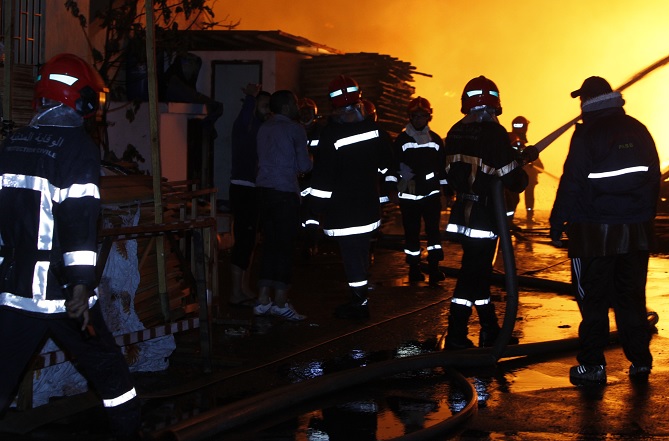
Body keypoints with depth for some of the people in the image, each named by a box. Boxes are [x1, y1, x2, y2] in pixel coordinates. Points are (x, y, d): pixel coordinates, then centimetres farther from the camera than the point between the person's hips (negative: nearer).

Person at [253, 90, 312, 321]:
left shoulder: (264, 129, 14)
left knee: (269, 244, 10)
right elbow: (304, 165, -8)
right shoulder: (294, 129, -6)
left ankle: (263, 300, 10)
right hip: (285, 192, -7)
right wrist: (309, 162, 14)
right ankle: (280, 302, -1)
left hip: (264, 189, 7)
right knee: (285, 247, -2)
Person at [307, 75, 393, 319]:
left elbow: (323, 173, -18)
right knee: (361, 251, 22)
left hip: (342, 208, -6)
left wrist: (317, 205, -10)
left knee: (351, 254, 1)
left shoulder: (331, 134, -19)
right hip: (368, 205, 6)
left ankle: (359, 303, 6)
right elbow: (385, 162, 10)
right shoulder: (373, 128, -3)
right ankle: (359, 298, 35)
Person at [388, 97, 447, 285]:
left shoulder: (435, 139, 9)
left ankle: (434, 268, -8)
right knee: (411, 232, 5)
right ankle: (414, 268, 15)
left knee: (433, 229, -8)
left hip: (431, 193, 1)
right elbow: (394, 165, -1)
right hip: (408, 194, -1)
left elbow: (443, 166, 12)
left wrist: (446, 189, 10)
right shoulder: (402, 139, 1)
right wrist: (393, 187, -10)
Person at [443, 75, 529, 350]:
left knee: (479, 272, 17)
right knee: (472, 275, -1)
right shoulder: (493, 132, -16)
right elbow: (512, 178, -17)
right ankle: (456, 339, 2)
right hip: (484, 217, -7)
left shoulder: (456, 132, 5)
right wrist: (523, 176, 4)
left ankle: (490, 331, 28)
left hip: (463, 212, 7)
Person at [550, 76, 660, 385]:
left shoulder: (586, 134, -10)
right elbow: (654, 177, 11)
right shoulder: (639, 131, 6)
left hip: (595, 232, -5)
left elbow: (572, 183, -12)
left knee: (593, 301, 2)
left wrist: (558, 222, -4)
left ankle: (592, 366, 4)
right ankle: (640, 361, 16)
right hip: (637, 231, 5)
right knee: (632, 299, 13)